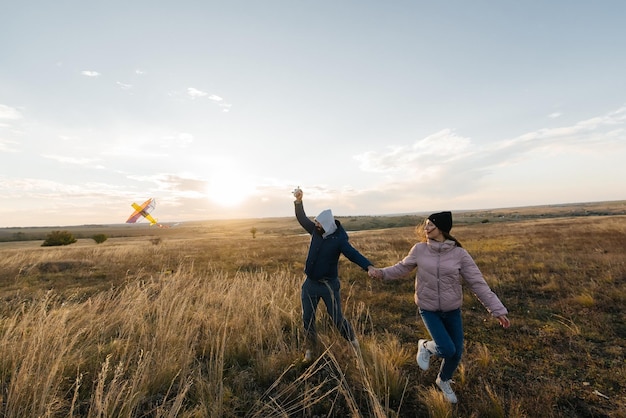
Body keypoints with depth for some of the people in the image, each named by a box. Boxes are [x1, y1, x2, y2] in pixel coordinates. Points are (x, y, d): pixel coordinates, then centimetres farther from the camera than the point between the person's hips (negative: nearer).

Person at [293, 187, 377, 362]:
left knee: (337, 318, 7)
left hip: (329, 284, -5)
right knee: (307, 318, 15)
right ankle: (310, 348, 37)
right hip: (310, 283, 5)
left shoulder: (339, 239, -20)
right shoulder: (316, 230, -5)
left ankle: (352, 340, 36)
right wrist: (299, 201, -8)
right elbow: (302, 218, 4)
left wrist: (369, 266, -47)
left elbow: (354, 254, -30)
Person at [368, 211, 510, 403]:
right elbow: (403, 267, 0)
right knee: (447, 350, -10)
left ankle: (443, 381, 44)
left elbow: (478, 283, -8)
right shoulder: (419, 249, -12)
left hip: (452, 310, 2)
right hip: (428, 309, -2)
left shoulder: (459, 254, -13)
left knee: (456, 352, 12)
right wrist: (382, 272, -14)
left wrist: (497, 310, -10)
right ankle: (425, 346, 26)